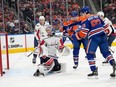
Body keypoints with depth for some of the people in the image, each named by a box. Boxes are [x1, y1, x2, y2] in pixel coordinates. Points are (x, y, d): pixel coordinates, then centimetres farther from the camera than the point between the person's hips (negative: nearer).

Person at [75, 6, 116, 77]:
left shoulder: (86, 20, -4)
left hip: (94, 37, -6)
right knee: (106, 52, 15)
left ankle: (94, 70, -6)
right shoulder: (97, 16, 16)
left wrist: (77, 36, 3)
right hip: (103, 36, 7)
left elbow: (84, 31, -11)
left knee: (90, 54, 0)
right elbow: (104, 25, 20)